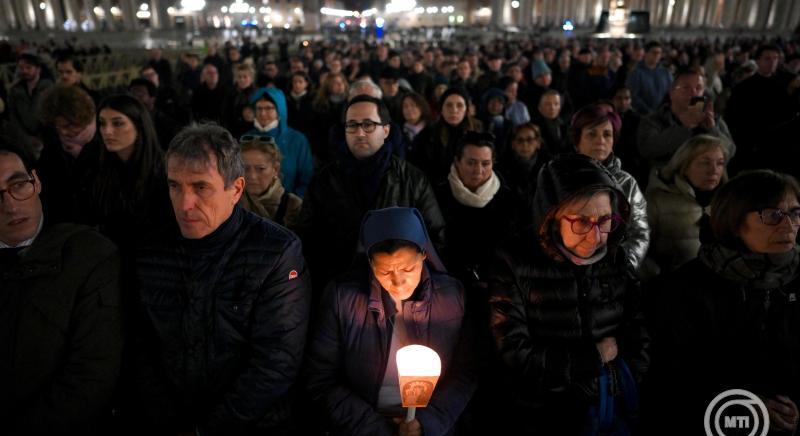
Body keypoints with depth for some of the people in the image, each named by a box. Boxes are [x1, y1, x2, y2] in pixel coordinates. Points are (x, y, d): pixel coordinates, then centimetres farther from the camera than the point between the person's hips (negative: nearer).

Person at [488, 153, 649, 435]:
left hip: (612, 412, 4)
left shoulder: (615, 259, 0)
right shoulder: (515, 266, -13)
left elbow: (638, 337, 5)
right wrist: (596, 355, -9)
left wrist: (624, 393, -7)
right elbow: (516, 360, -16)